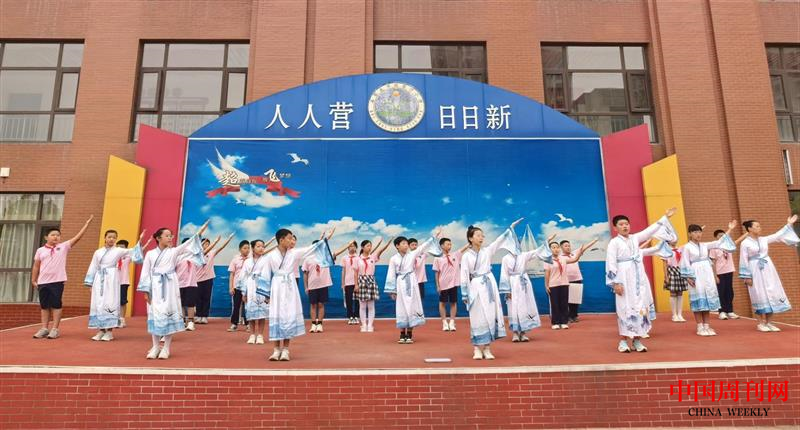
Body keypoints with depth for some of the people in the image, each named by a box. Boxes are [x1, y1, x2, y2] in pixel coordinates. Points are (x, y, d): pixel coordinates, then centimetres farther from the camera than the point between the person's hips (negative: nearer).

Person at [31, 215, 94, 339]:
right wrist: (33, 280, 9)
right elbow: (36, 266, 12)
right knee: (44, 305, 9)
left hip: (57, 281, -2)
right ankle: (44, 328, 17)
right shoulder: (40, 250, 8)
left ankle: (55, 329, 6)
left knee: (56, 305, 1)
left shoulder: (64, 247, 3)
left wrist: (87, 223, -5)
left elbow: (78, 237, -2)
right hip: (43, 282, 2)